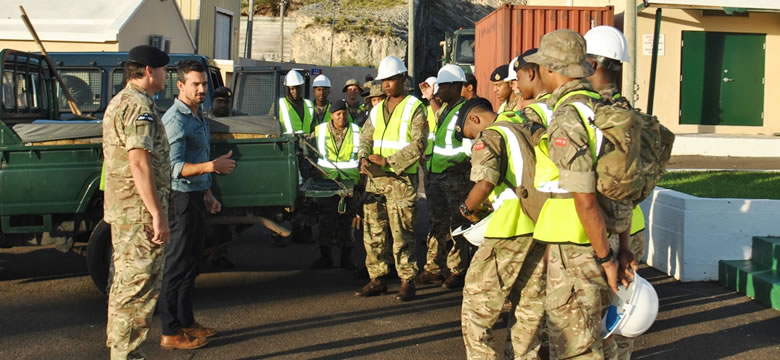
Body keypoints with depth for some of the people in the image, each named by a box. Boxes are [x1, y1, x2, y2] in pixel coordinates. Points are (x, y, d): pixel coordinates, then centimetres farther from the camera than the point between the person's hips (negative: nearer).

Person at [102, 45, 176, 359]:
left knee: (125, 282, 18)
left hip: (122, 209, 11)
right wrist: (158, 214, -25)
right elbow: (140, 163, -25)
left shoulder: (119, 102, 18)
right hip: (139, 211, -11)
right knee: (139, 286, -6)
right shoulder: (139, 105, -17)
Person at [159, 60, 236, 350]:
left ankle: (186, 322, 26)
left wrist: (207, 194, 23)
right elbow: (175, 167, -26)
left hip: (196, 197, 10)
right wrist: (211, 166, -37)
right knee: (177, 266, -5)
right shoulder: (176, 119, -17)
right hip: (180, 198, -10)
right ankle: (170, 333, 0)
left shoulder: (197, 116, 14)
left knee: (191, 264, 16)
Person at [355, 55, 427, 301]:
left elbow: (418, 145, -11)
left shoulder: (414, 108, -3)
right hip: (375, 178, 6)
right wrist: (364, 159, -5)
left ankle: (408, 282, 0)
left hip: (401, 179, -6)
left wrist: (388, 161, -17)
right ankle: (378, 279, 15)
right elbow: (366, 139, 17)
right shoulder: (377, 110, 17)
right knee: (373, 232, 6)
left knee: (402, 233, -7)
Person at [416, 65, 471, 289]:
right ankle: (434, 268, 19)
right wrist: (428, 162, 18)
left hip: (455, 177, -9)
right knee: (436, 224, 12)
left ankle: (456, 272, 4)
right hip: (434, 176, 9)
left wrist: (458, 163, -21)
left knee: (456, 227, -2)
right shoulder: (442, 110, 17)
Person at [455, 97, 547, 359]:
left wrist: (468, 208, -3)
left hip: (512, 227, -7)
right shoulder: (529, 129, 18)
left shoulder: (488, 137, -4)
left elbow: (484, 183, -21)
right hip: (543, 225, 8)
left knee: (477, 301, 3)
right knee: (530, 303, 13)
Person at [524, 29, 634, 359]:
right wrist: (624, 247, 15)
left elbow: (585, 200, -22)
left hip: (575, 248, -9)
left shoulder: (567, 119, -18)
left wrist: (606, 258, -16)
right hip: (601, 242, 9)